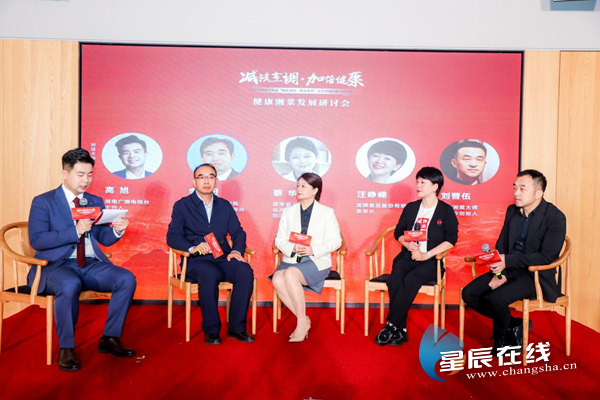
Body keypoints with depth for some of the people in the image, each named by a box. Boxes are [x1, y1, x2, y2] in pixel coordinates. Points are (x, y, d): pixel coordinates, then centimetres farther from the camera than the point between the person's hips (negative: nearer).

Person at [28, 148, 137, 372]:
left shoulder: (96, 202, 15)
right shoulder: (43, 202, 0)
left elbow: (104, 239, 14)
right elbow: (36, 240, -12)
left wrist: (117, 230, -10)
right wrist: (75, 231, -22)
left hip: (91, 264, 5)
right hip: (57, 265, -5)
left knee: (127, 279, -19)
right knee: (70, 285, -38)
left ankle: (110, 338, -4)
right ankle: (66, 349, -18)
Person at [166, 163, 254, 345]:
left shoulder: (225, 206, 19)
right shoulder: (182, 206, 9)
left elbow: (238, 233, 13)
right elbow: (172, 236, -2)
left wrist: (236, 250, -10)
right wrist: (192, 248, -22)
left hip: (223, 258, 3)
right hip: (195, 261, -3)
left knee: (245, 271, -28)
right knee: (210, 274, -37)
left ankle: (237, 327, -15)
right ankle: (211, 330, -19)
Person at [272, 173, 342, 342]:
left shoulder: (327, 212, 8)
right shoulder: (288, 212, 17)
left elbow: (335, 241, 0)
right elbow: (279, 240, 10)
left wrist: (313, 250, -16)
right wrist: (292, 248, -13)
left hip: (317, 262, -3)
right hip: (291, 259, 4)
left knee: (290, 274, -35)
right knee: (277, 279, -30)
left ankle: (302, 322, -21)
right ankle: (303, 320, -15)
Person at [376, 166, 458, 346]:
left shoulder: (446, 211, 3)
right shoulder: (410, 207, 16)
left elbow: (451, 240, -6)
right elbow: (398, 232, 16)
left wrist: (426, 255, -17)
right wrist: (409, 245, -7)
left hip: (431, 260, -3)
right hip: (408, 256, 4)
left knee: (410, 280, -33)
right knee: (394, 279, -28)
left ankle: (391, 325, -24)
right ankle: (401, 330, -23)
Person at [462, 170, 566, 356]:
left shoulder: (555, 218, -12)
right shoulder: (512, 210, 7)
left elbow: (546, 257, -18)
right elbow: (501, 245, 8)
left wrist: (508, 261, -27)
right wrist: (500, 273, -9)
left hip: (535, 275, -7)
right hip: (509, 270, 7)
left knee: (496, 298, -30)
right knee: (469, 294, -10)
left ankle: (500, 340, 1)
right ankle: (514, 325, 8)